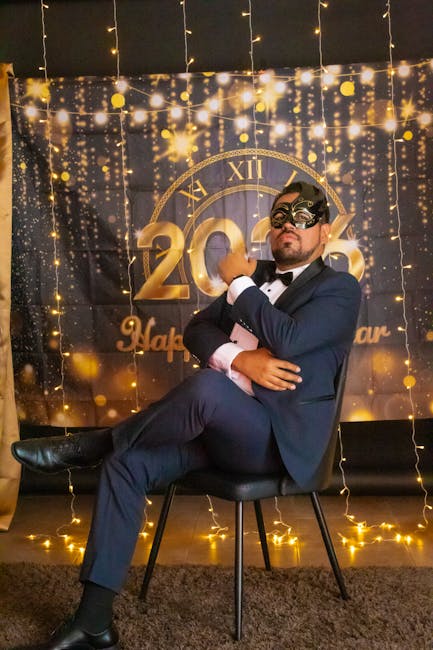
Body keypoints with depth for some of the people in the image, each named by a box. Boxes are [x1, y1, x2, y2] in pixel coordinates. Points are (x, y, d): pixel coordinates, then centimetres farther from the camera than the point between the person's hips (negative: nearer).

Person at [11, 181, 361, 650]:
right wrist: (239, 358, -12)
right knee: (126, 463, -13)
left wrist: (240, 282, -7)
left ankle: (89, 446, -11)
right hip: (220, 426, 7)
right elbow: (196, 330, 9)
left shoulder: (340, 289, 0)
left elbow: (287, 339, -20)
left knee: (204, 385, -36)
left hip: (278, 438, -6)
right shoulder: (255, 276, 20)